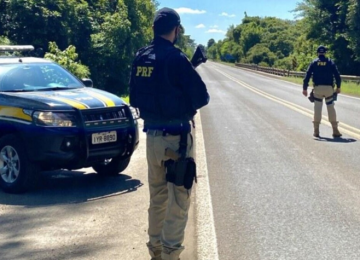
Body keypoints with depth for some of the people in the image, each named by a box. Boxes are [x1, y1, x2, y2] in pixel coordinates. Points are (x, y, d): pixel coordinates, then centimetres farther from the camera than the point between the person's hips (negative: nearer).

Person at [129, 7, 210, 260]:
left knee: (157, 197, 18)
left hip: (151, 135, 7)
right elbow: (202, 96, -12)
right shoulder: (176, 58, -15)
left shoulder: (140, 58, 6)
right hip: (176, 136, -7)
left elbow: (135, 98, 14)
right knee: (178, 200, 2)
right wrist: (185, 101, 8)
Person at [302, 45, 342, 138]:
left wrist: (304, 88, 0)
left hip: (318, 88, 0)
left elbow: (307, 76, -2)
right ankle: (335, 130, 2)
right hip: (329, 88, 0)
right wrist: (338, 87, 8)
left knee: (317, 108, 5)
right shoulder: (330, 62, 5)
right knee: (331, 108, 5)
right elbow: (337, 75, -1)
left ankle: (316, 131, 5)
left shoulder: (314, 63, 5)